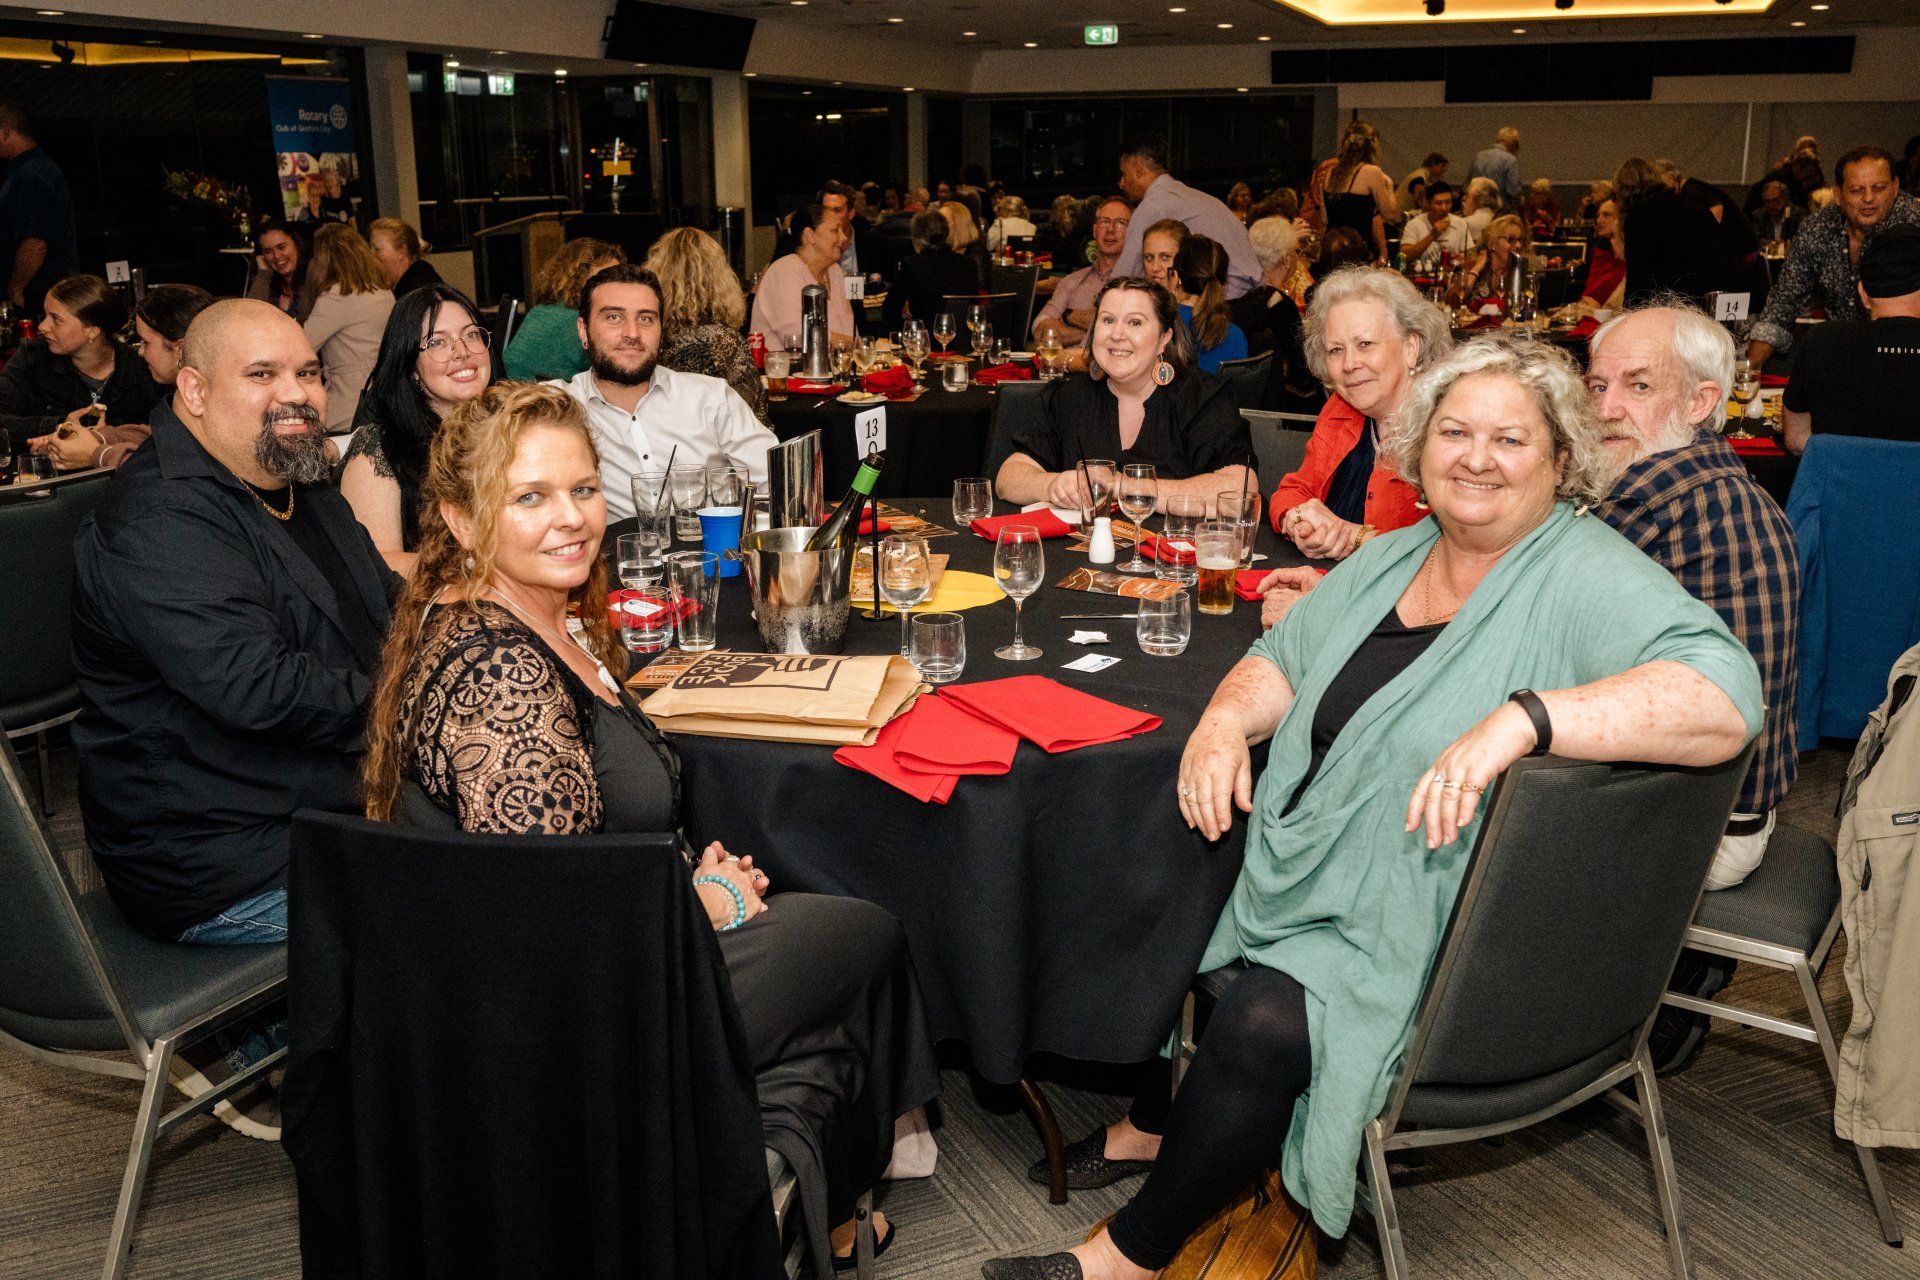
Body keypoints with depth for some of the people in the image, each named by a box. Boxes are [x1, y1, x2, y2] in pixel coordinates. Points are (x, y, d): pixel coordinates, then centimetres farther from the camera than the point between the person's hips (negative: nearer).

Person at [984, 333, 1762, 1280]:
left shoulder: (1588, 580, -16)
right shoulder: (1390, 560, 10)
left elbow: (1724, 695, -32)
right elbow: (1283, 659, 15)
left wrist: (1521, 716, -42)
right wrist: (1226, 718, -8)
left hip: (1433, 937, -8)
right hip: (1306, 869, 8)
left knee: (1265, 1023, -27)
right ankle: (1150, 1124, 28)